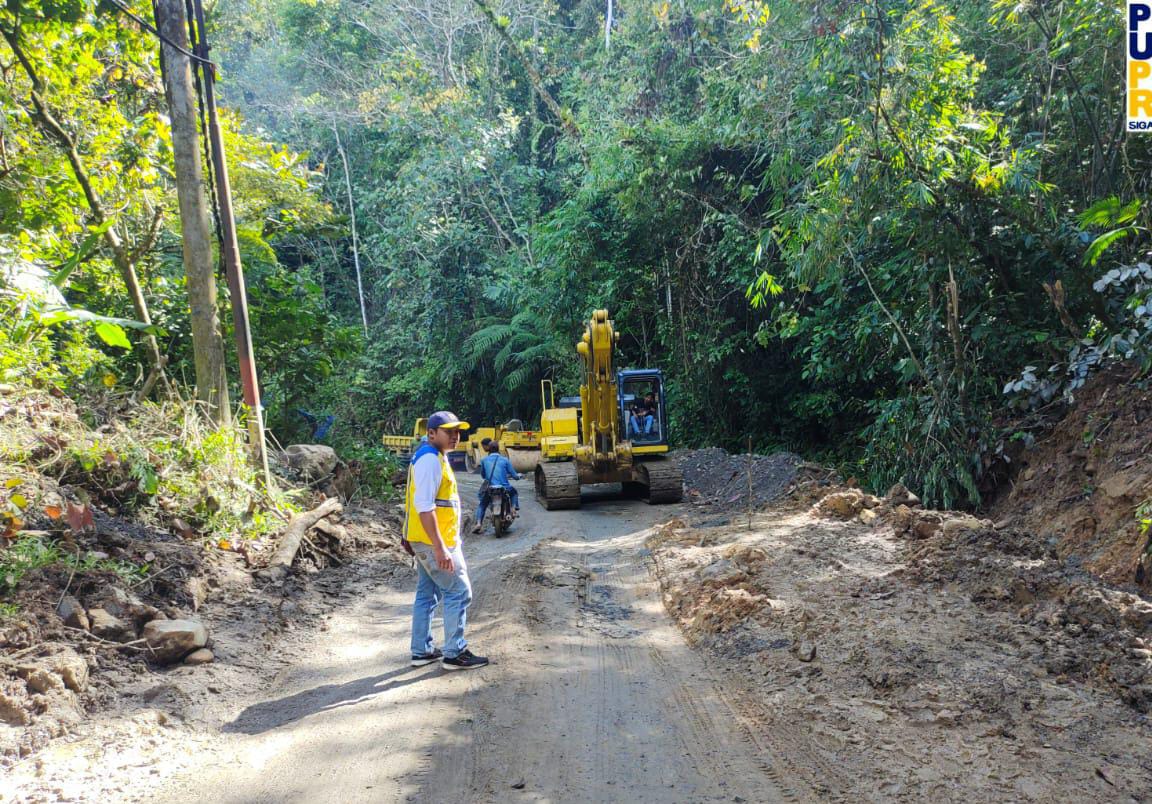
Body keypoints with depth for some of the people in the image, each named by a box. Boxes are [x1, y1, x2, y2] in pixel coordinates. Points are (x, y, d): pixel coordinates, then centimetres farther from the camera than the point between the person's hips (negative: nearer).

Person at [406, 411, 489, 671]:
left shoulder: (434, 458, 14)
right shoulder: (430, 460, -18)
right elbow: (424, 507, -24)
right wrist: (440, 549, -27)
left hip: (424, 541, 10)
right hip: (434, 542, -10)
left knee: (427, 594, 15)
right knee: (459, 592, -3)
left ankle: (422, 651, 22)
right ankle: (455, 654, 3)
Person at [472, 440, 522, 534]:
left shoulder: (484, 461, 7)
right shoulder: (504, 460, 2)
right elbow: (514, 475, 5)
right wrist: (519, 476, 29)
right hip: (504, 487, -1)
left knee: (482, 505, 23)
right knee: (514, 492, 31)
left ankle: (478, 523, 2)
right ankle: (515, 509, 11)